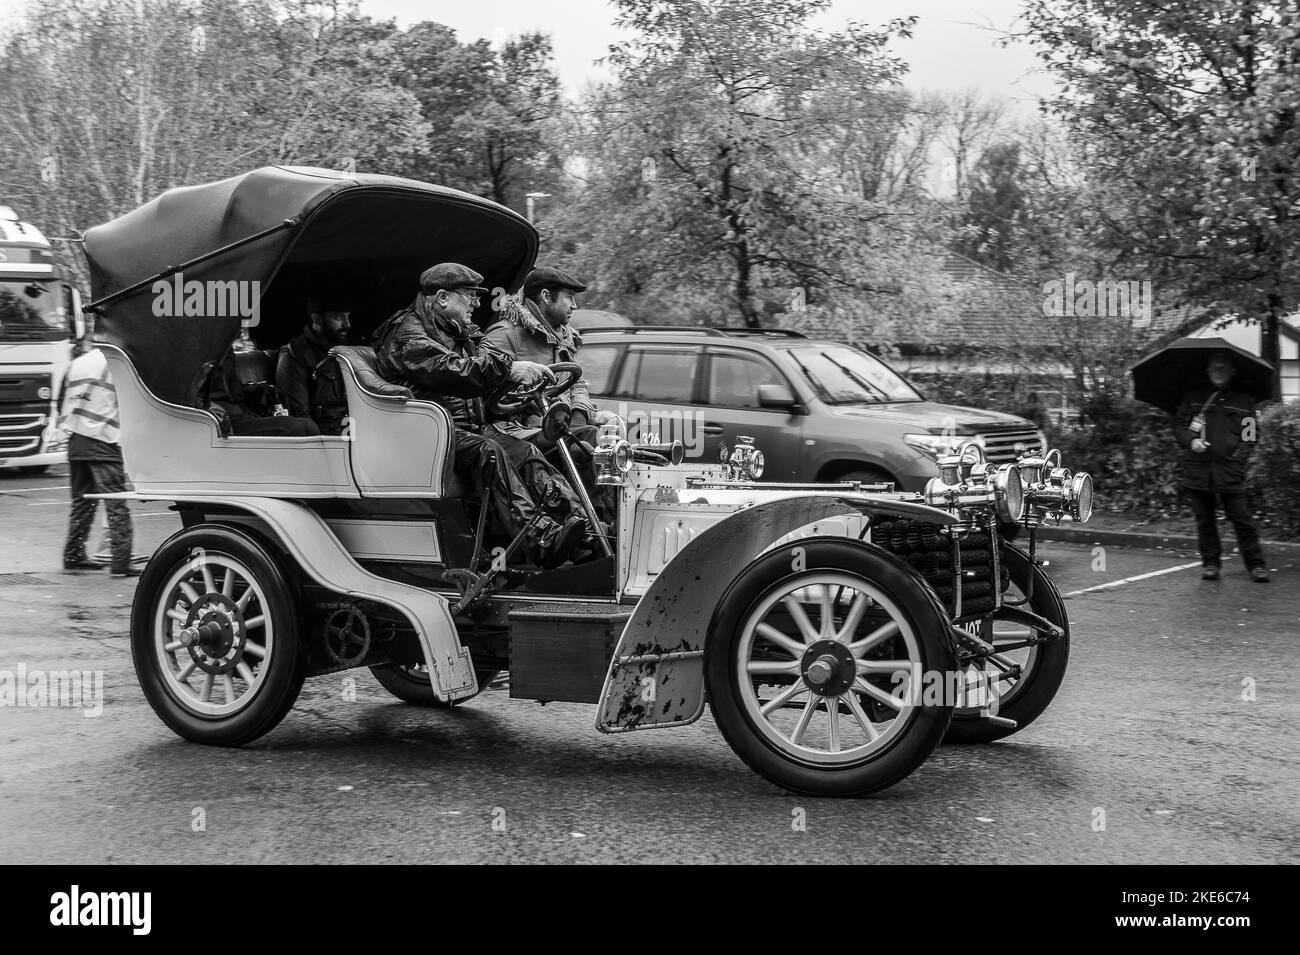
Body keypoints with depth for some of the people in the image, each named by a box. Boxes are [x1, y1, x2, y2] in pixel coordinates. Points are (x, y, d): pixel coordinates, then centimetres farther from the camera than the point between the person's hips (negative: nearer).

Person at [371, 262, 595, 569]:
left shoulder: (462, 333, 25)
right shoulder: (406, 334, -8)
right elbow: (450, 371, -25)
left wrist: (526, 373, -9)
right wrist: (508, 370, -32)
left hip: (471, 426, 8)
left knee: (526, 454, -18)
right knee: (487, 452, -34)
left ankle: (585, 526, -36)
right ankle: (543, 541, -49)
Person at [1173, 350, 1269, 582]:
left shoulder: (1244, 401, 10)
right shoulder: (1193, 396, 12)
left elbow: (1250, 436, 11)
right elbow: (1178, 424, 12)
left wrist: (1239, 455, -4)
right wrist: (1191, 440, -7)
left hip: (1229, 469, -1)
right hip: (1197, 467, 2)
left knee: (1241, 517, -5)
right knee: (1204, 518, 6)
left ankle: (1256, 564, 1)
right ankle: (1210, 563, 15)